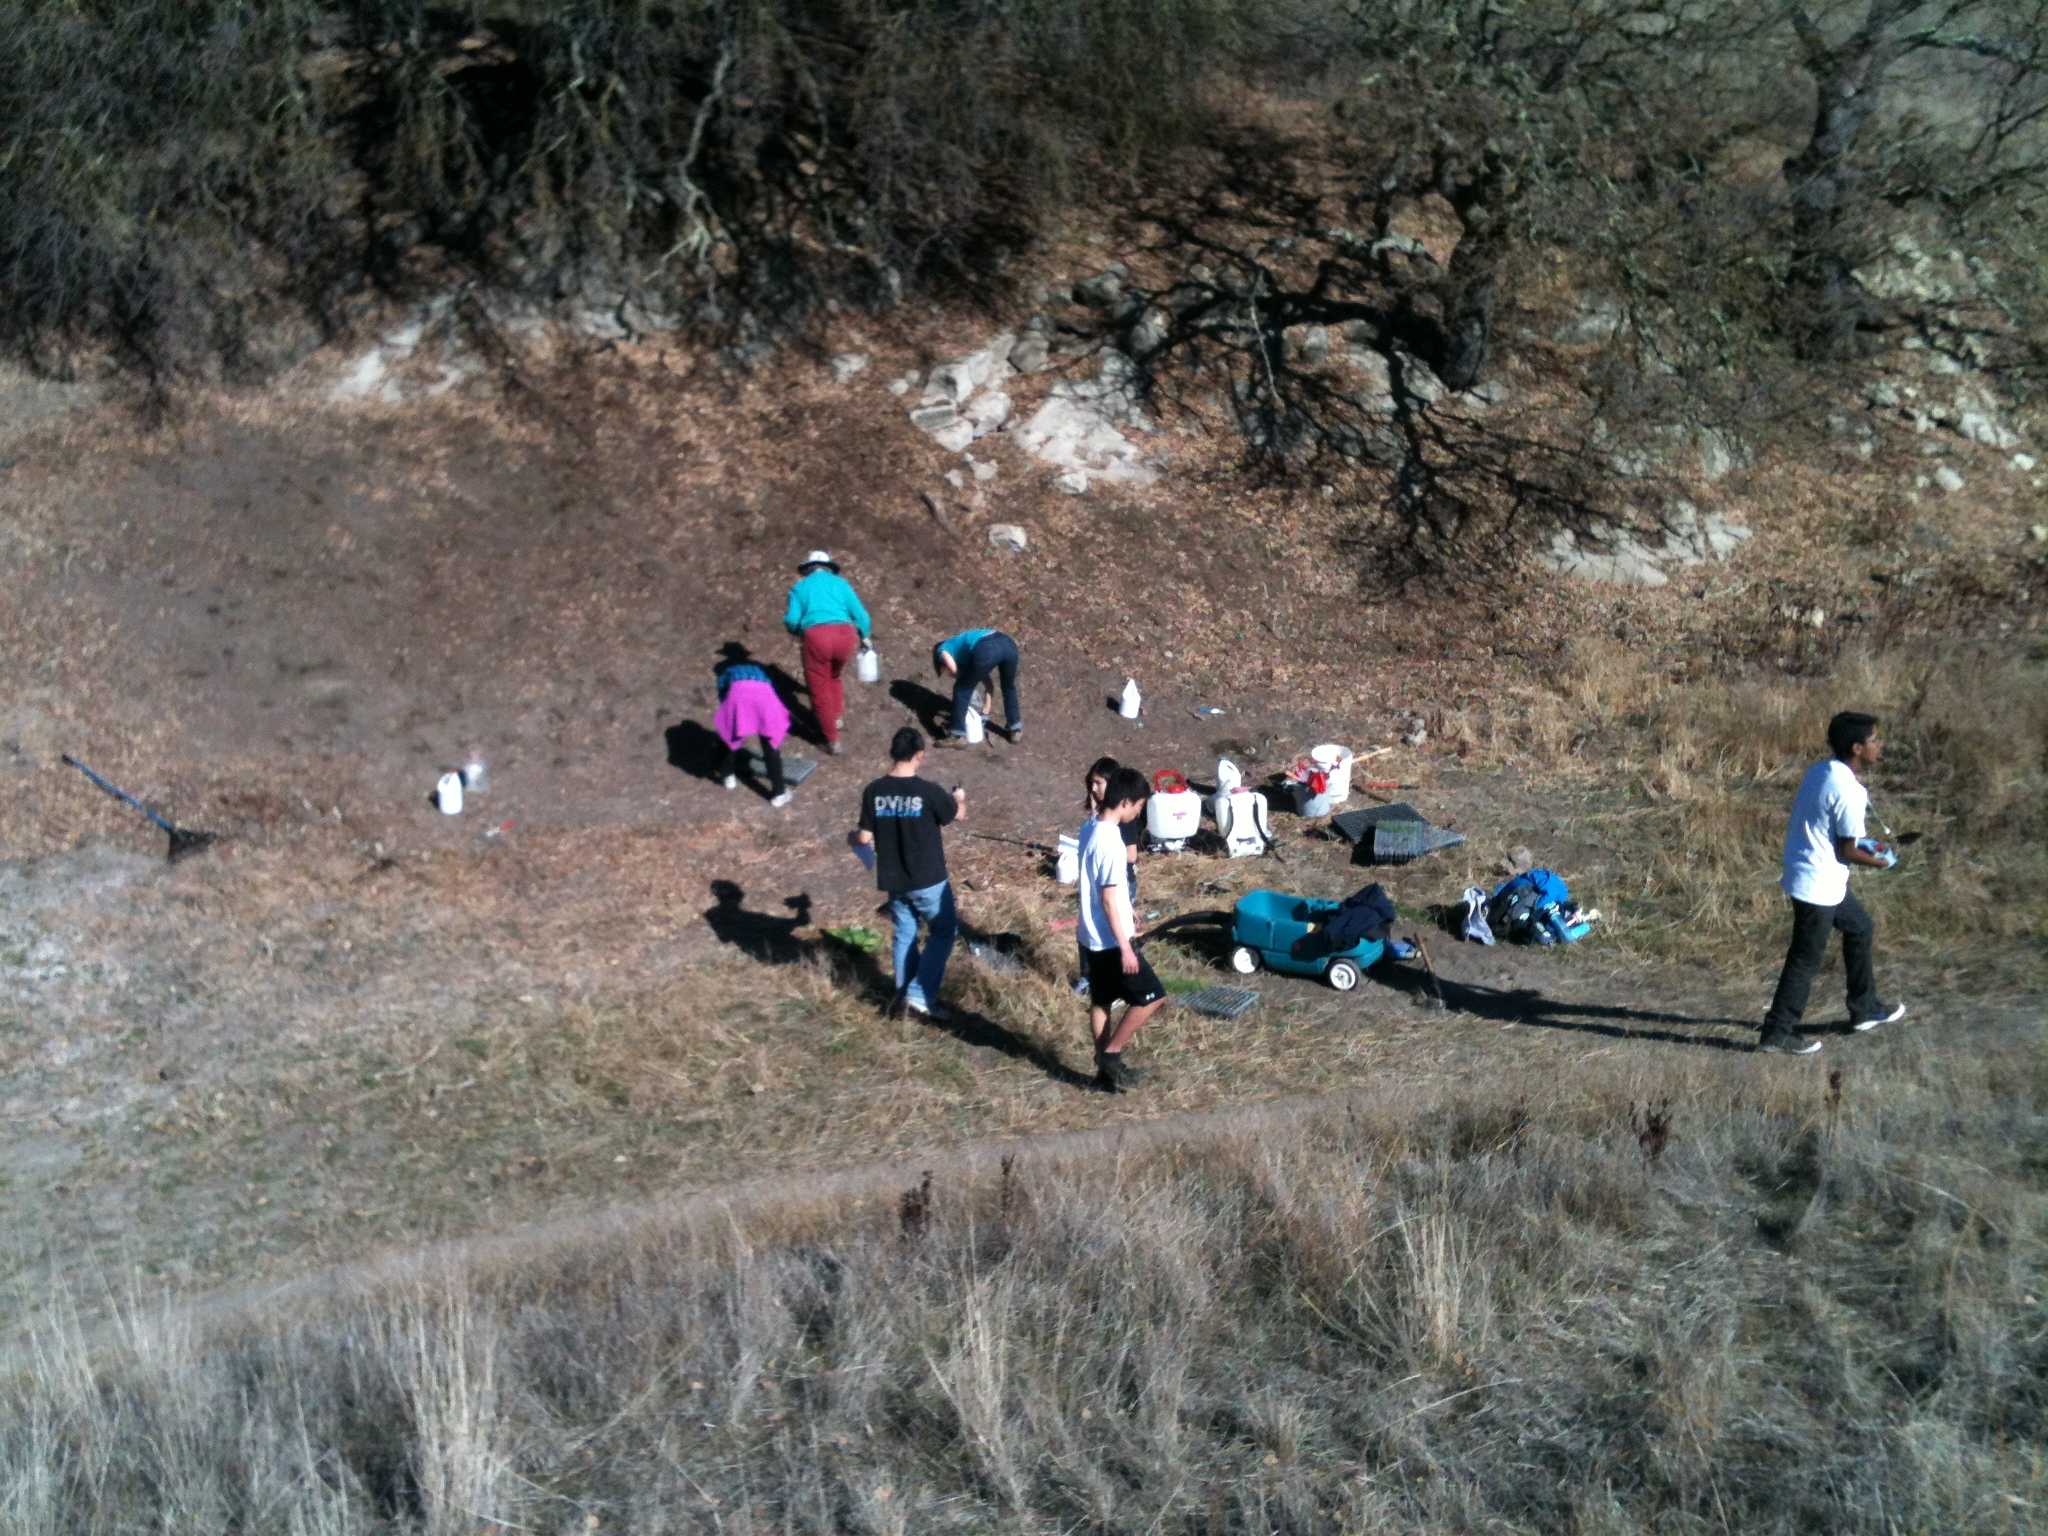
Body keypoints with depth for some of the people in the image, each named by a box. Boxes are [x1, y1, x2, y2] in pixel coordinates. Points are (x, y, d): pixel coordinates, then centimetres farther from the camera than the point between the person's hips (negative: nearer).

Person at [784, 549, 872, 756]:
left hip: (816, 636, -2)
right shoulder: (841, 583, 20)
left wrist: (798, 631, 28)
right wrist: (865, 636, 31)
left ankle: (833, 740, 15)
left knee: (820, 690, 12)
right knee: (834, 677, 33)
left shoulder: (799, 587, 17)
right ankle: (837, 717, 29)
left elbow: (792, 620, 5)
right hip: (845, 635, 2)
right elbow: (860, 614, 13)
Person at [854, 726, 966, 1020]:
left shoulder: (873, 792, -10)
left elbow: (864, 838, -4)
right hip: (928, 880, -4)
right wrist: (959, 798, 23)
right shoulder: (928, 792, -19)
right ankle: (920, 995, 6)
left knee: (904, 934, 21)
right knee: (943, 932, 13)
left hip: (893, 880, 4)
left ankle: (903, 995, 29)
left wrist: (856, 835, 20)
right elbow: (958, 815, 0)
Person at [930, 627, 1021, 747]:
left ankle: (958, 736, 15)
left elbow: (953, 669, 2)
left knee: (962, 690, 13)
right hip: (1008, 644, 7)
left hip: (986, 650, -7)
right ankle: (1015, 729, 43)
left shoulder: (943, 649, 24)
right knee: (1009, 687, 33)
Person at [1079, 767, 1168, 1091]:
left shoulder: (1090, 827, 4)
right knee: (1151, 997, 0)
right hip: (1110, 940, -10)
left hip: (1092, 937, 10)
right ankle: (1111, 1055, 6)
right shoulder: (1110, 841, -25)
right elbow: (1109, 899, -23)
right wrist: (1125, 947, -19)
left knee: (1100, 1001, 17)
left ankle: (1106, 1068, 27)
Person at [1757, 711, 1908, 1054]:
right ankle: (1776, 1033, 11)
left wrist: (1865, 844, 12)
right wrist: (1878, 862, 2)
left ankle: (1865, 1009, 36)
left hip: (1822, 879, 10)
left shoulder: (1821, 770, 3)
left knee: (1861, 929, 24)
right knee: (1806, 960, 2)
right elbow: (1846, 850, -17)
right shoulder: (1848, 792, -24)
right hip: (1817, 885, -10)